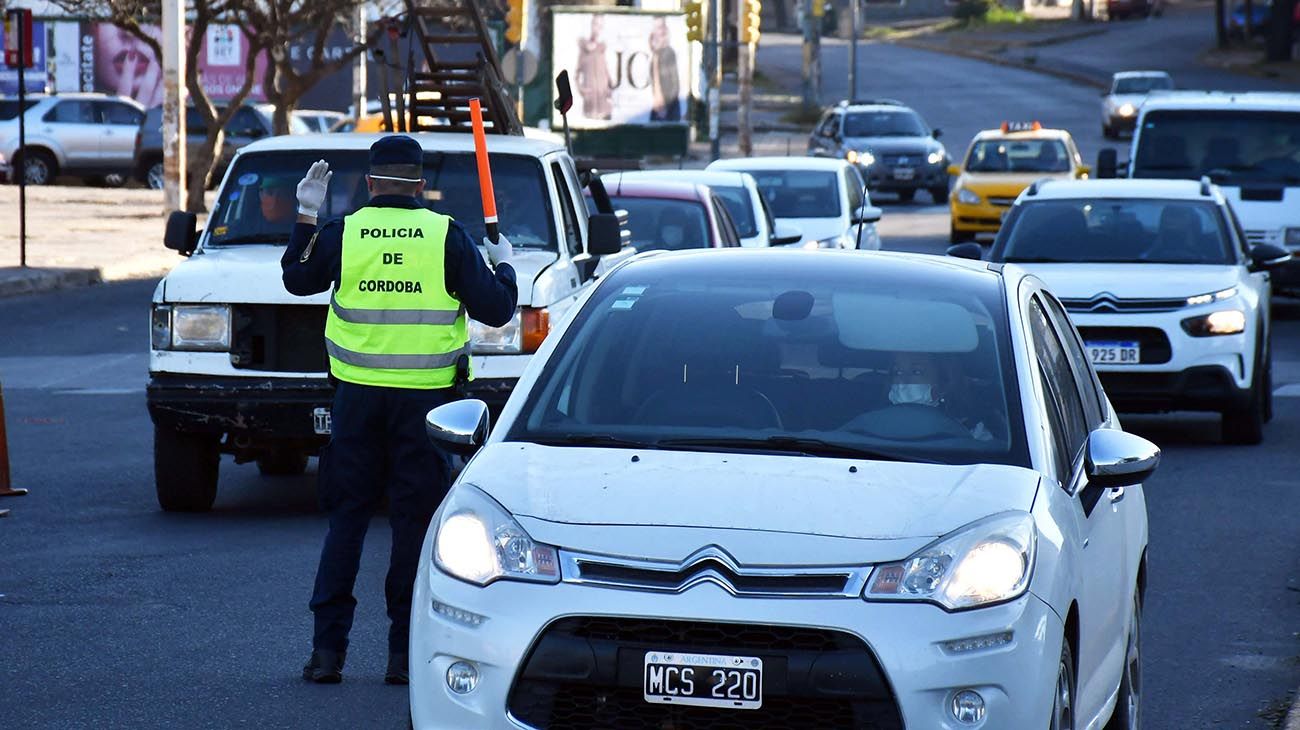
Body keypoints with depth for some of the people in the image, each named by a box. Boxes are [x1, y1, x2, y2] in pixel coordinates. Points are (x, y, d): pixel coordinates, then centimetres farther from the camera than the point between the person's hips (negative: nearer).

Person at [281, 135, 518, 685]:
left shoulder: (342, 233, 0)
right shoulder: (446, 236, -3)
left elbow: (297, 279, 17)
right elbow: (495, 309, 1)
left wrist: (307, 217, 26)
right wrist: (503, 266, 20)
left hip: (359, 394, 1)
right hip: (424, 396, -1)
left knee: (346, 518, 9)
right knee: (415, 521, 4)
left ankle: (328, 648, 5)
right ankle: (404, 652, 4)